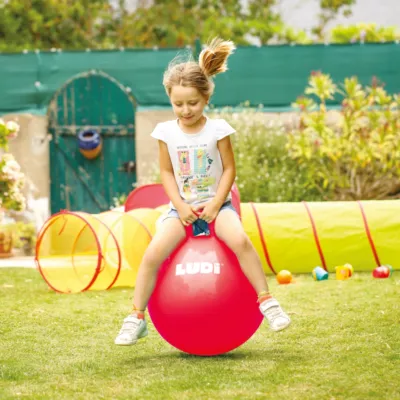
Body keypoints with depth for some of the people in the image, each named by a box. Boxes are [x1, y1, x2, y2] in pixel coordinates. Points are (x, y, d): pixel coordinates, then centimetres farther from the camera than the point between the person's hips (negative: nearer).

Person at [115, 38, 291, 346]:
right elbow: (167, 173, 4)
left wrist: (215, 204, -13)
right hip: (182, 207, 1)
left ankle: (267, 302, -20)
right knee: (153, 253, -20)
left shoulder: (217, 130, -5)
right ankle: (137, 318, -8)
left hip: (216, 204, -1)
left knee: (240, 240, -31)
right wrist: (180, 205, -9)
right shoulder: (166, 132, 0)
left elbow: (229, 169, -2)